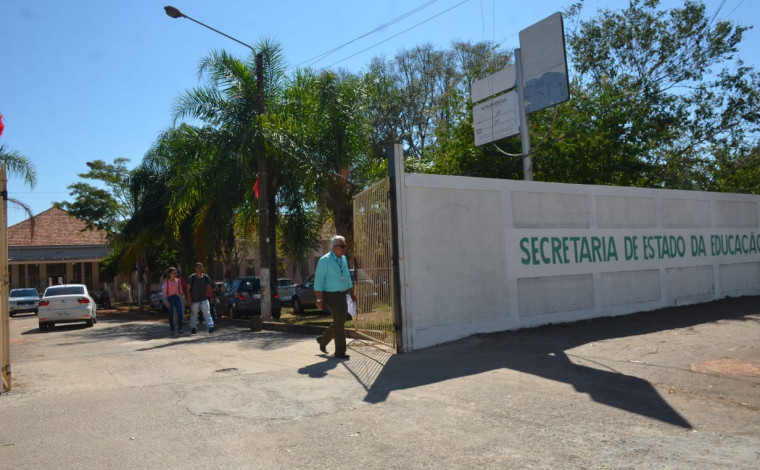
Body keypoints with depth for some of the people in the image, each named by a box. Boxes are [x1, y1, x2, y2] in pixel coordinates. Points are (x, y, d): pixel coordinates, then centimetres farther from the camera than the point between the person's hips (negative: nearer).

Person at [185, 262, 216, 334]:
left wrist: (208, 294, 7)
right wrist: (189, 300, -9)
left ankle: (210, 327, -20)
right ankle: (193, 328, 24)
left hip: (204, 299, 1)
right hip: (194, 300, -1)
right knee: (194, 314, 10)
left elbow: (209, 287, 14)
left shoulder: (205, 277, 1)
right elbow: (187, 289, -5)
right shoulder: (192, 277, -7)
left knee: (207, 313, -11)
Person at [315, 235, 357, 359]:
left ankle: (323, 340, 34)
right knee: (339, 322, -8)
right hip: (331, 296, -8)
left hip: (342, 295, 8)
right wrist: (319, 299, -17)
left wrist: (352, 294, 16)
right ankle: (340, 352, 3)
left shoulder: (343, 259, 11)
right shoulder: (325, 260, -12)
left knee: (339, 321, 13)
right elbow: (318, 280, -13)